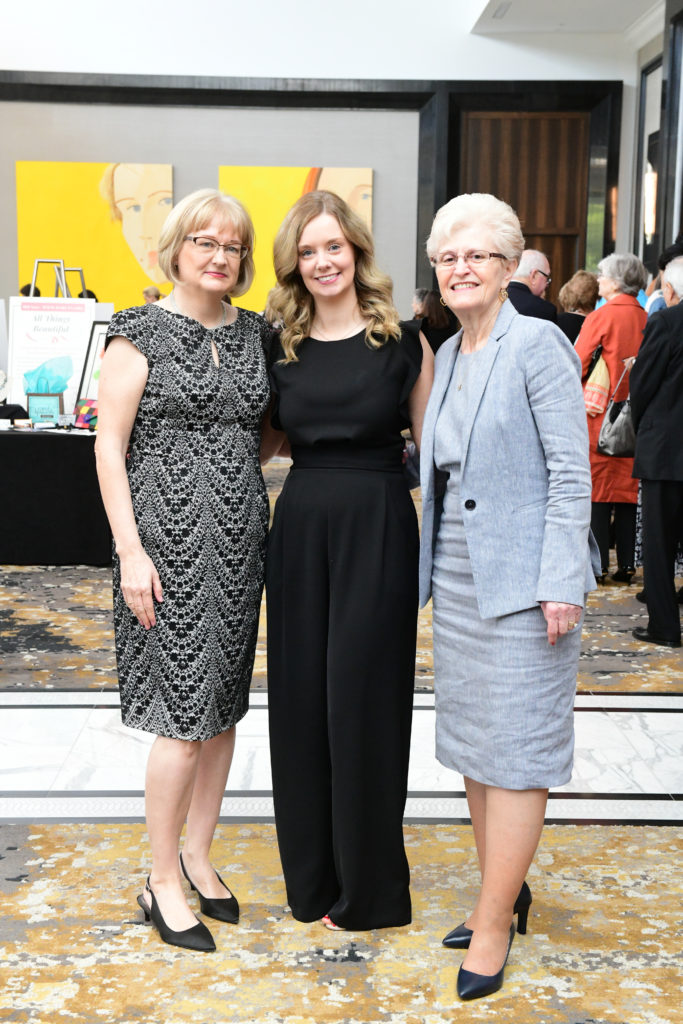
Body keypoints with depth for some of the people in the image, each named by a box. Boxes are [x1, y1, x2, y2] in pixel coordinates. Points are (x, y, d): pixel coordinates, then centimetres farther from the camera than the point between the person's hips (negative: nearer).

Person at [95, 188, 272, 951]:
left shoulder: (255, 334, 10)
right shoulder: (142, 333, -5)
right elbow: (109, 446, -8)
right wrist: (130, 551, -14)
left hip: (239, 539, 6)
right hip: (170, 538, -5)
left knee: (223, 706, 11)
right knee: (184, 716, -4)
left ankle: (197, 857, 28)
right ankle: (163, 883, 12)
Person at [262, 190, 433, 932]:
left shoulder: (402, 342, -1)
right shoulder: (282, 349, 8)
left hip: (379, 530, -3)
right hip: (300, 529, 4)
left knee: (363, 698, 1)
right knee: (302, 698, 8)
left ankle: (368, 886, 19)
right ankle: (314, 873, 26)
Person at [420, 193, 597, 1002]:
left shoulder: (537, 345, -11)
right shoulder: (449, 354, 12)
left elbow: (570, 473, -15)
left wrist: (560, 584, -19)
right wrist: (429, 566, 16)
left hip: (521, 579, -8)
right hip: (457, 577, 8)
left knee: (515, 752, 0)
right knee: (472, 741, 15)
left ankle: (494, 926, 10)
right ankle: (503, 891, 30)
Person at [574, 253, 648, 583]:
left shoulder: (601, 317, -10)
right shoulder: (646, 320, 3)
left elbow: (576, 366, -8)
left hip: (599, 411, -5)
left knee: (596, 492, 1)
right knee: (628, 487, 9)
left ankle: (597, 565, 2)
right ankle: (626, 565, 12)